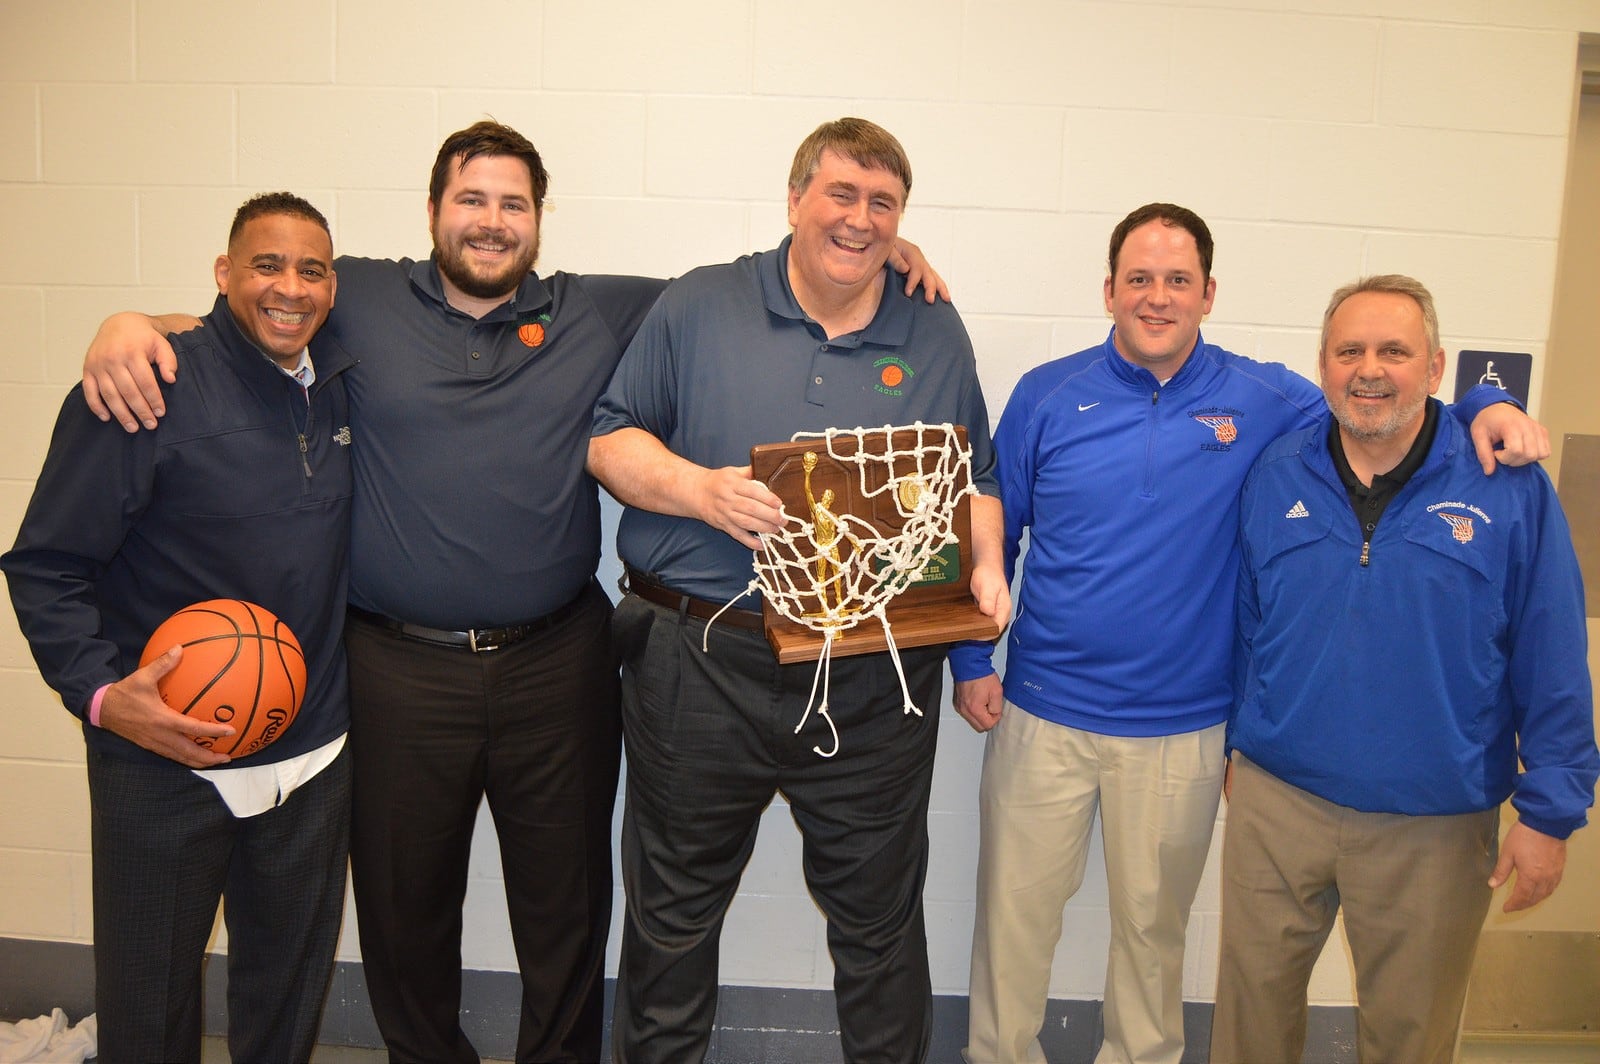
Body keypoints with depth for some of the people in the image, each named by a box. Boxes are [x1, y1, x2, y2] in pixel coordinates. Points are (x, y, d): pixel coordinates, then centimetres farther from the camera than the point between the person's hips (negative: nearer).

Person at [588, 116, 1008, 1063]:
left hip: (875, 685, 1)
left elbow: (977, 481, 13)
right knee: (672, 912, 16)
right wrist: (701, 489, -17)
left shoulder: (935, 335, 9)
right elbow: (612, 443, 0)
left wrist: (985, 561, -5)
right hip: (698, 670, 0)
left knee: (879, 917, 15)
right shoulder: (698, 309, 2)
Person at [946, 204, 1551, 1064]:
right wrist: (970, 662, 1)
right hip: (1042, 714, 0)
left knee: (1153, 925, 17)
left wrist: (1485, 408, -12)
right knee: (1014, 912, 11)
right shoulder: (1047, 395, -2)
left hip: (1181, 731, 1)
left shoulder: (1262, 402, -2)